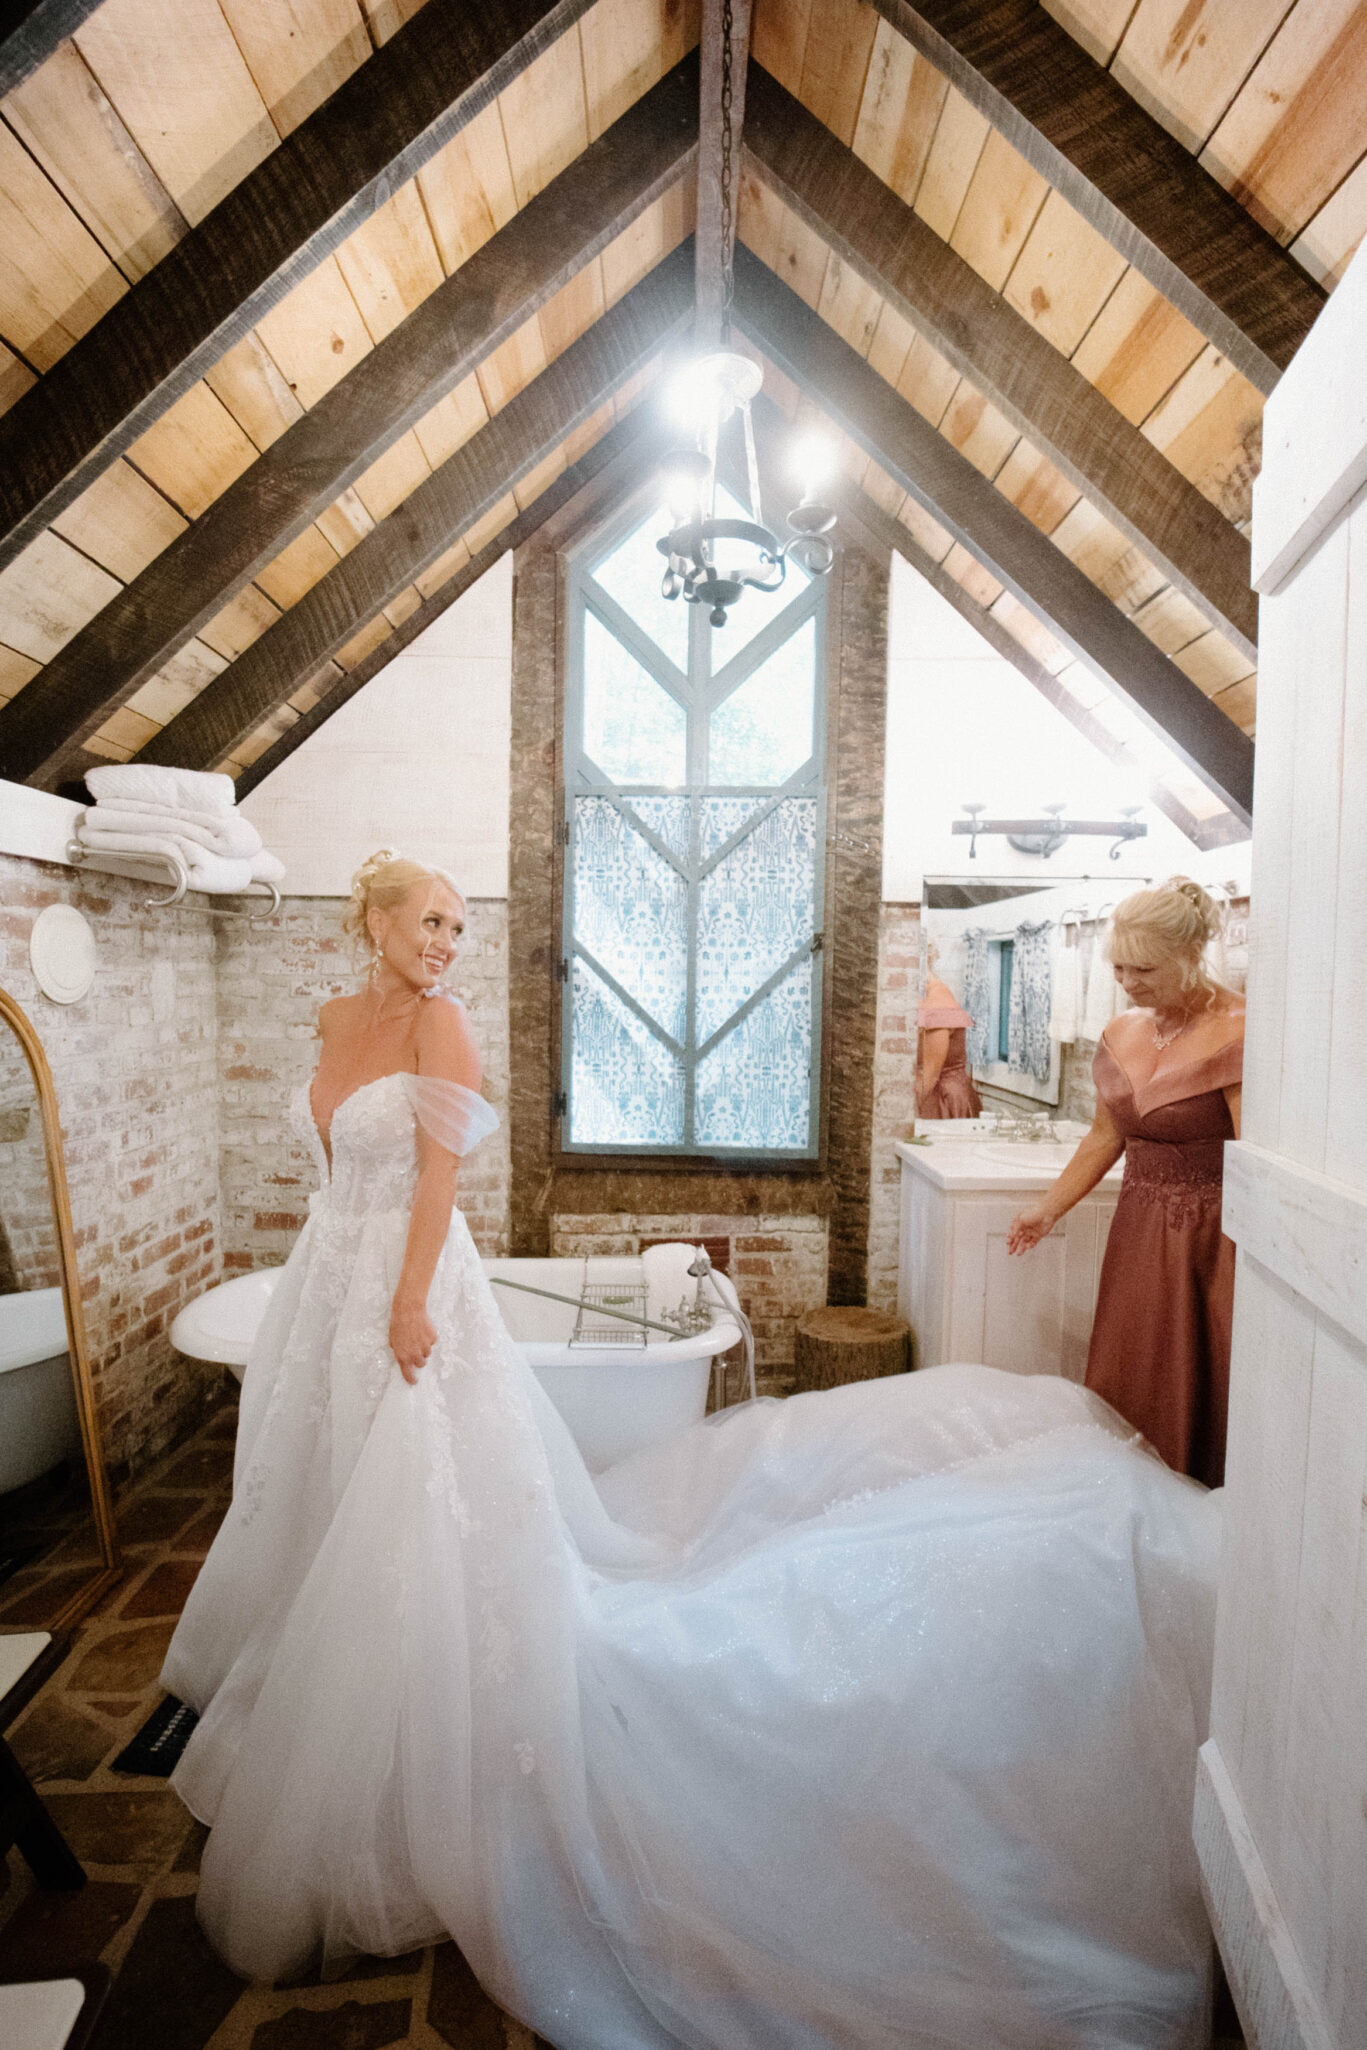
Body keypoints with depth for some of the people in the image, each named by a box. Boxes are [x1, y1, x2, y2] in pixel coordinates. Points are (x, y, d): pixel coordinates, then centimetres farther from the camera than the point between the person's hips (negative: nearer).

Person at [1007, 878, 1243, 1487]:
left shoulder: (1236, 1035, -16)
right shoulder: (1122, 1033, 6)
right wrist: (1048, 1209, 12)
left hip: (1210, 1238, -6)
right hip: (1136, 1231, 7)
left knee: (1194, 1405, 3)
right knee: (1121, 1396, 14)